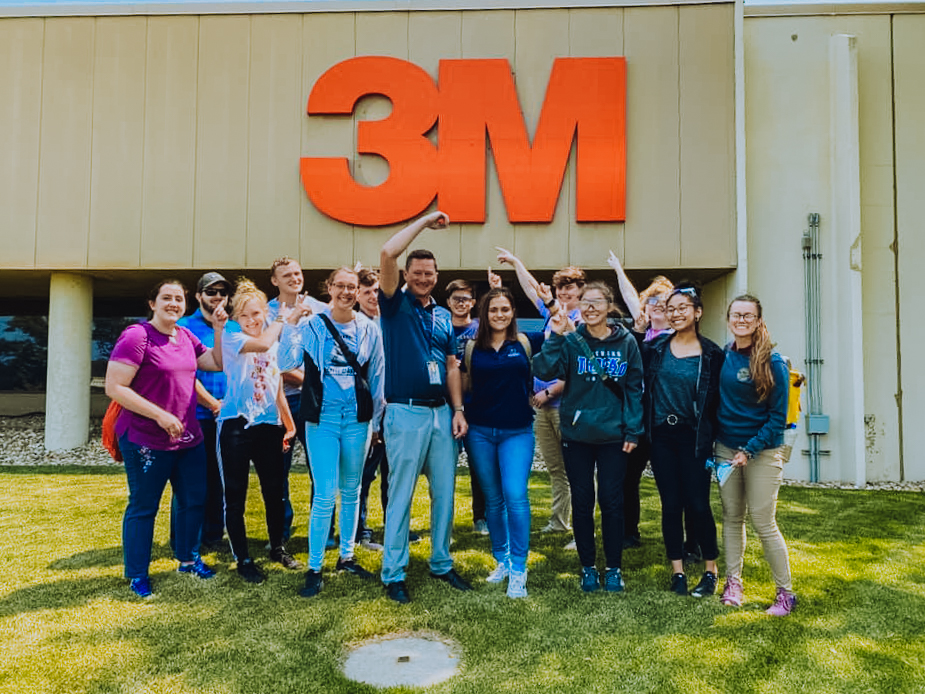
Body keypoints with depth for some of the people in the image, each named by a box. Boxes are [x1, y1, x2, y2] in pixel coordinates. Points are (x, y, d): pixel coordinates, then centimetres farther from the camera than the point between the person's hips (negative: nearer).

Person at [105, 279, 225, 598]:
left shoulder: (186, 337, 8)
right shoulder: (136, 336, -14)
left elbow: (218, 363, 14)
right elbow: (114, 387, -18)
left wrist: (220, 329, 1)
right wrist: (160, 415, -21)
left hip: (188, 437, 7)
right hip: (146, 440, -7)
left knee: (194, 499, 16)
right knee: (143, 507, 7)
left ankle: (188, 559, 35)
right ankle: (137, 575, 24)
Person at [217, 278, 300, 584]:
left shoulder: (275, 343, 12)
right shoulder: (231, 338, -5)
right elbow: (262, 343, -26)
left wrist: (289, 424, 20)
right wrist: (282, 319, -10)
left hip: (269, 426, 5)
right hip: (236, 425, -5)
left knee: (275, 491, 12)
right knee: (235, 496, 3)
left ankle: (277, 547, 31)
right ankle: (243, 559, 17)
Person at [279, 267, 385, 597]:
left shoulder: (369, 329, 4)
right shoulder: (313, 325, -1)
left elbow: (377, 376, 9)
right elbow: (287, 362, -12)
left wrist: (375, 420, 9)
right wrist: (290, 323, -20)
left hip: (357, 417, 3)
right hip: (322, 417, -2)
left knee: (351, 491, 14)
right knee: (325, 495, -5)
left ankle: (347, 556, 30)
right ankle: (314, 568, 8)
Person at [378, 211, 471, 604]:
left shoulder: (443, 315, 14)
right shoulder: (395, 305, 0)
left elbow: (451, 366, 14)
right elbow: (387, 253, -15)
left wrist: (458, 409, 4)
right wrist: (424, 221, -7)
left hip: (441, 413, 5)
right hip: (406, 412, -5)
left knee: (444, 492, 12)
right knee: (400, 494, 1)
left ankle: (441, 564, 27)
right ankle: (393, 574, 12)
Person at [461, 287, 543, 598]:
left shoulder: (525, 343, 1)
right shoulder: (472, 348, 2)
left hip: (517, 432, -1)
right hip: (480, 431, 2)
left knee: (516, 497, -11)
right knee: (493, 499, 12)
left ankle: (518, 570, 1)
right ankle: (502, 560, 29)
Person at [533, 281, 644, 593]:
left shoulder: (626, 342, 0)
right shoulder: (570, 340, -2)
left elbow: (634, 388, 3)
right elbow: (545, 371, -15)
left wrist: (633, 430, -2)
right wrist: (555, 337, -21)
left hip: (613, 436, 0)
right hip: (577, 435, 0)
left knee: (611, 501, 6)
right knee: (582, 502, 9)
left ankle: (614, 568, 22)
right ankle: (588, 567, 24)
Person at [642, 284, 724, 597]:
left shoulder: (711, 354, -3)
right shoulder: (654, 348, 4)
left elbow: (717, 399, -2)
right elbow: (643, 388, 7)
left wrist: (712, 439, -6)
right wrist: (643, 429, -1)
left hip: (694, 437, -2)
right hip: (661, 435, 3)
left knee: (698, 504, 1)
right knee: (670, 504, 8)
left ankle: (710, 570, 20)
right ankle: (677, 570, 20)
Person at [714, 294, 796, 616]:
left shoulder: (772, 361, -11)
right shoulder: (723, 356, 3)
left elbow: (778, 415, -10)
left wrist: (750, 450, -16)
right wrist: (714, 442, 6)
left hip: (762, 450, -4)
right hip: (726, 447, 5)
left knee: (763, 521, -3)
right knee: (731, 517, 11)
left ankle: (786, 592, 13)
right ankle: (733, 583, 23)